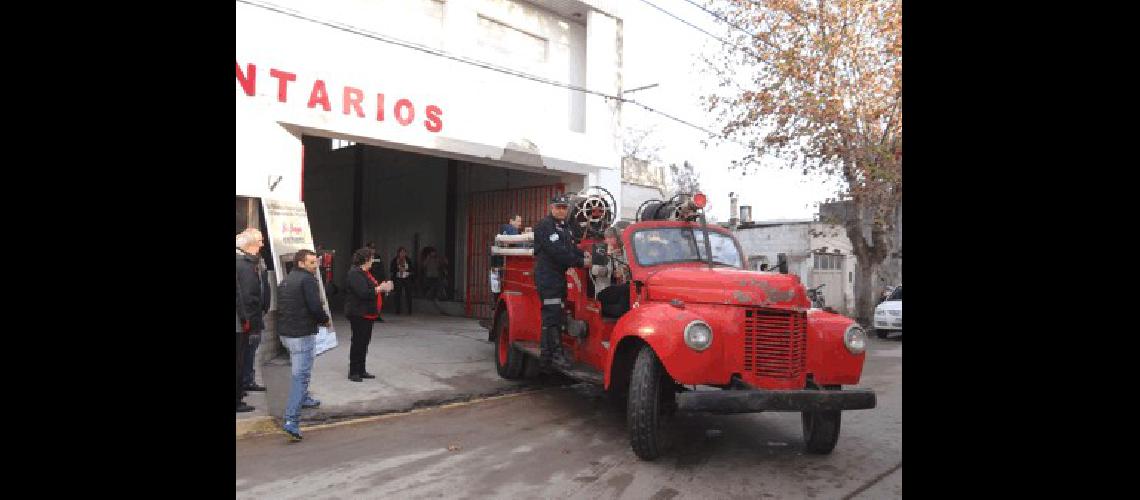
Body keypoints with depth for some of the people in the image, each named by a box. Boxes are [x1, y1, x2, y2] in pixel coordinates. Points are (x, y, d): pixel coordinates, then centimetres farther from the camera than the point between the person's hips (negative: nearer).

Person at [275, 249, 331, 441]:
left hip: (284, 332, 9)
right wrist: (326, 320, -2)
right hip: (302, 334, -9)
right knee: (301, 375, -8)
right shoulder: (308, 279, -13)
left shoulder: (285, 280, 15)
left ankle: (303, 398, 46)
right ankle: (291, 421, -13)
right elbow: (315, 307, -22)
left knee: (299, 371, 31)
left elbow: (280, 307, 17)